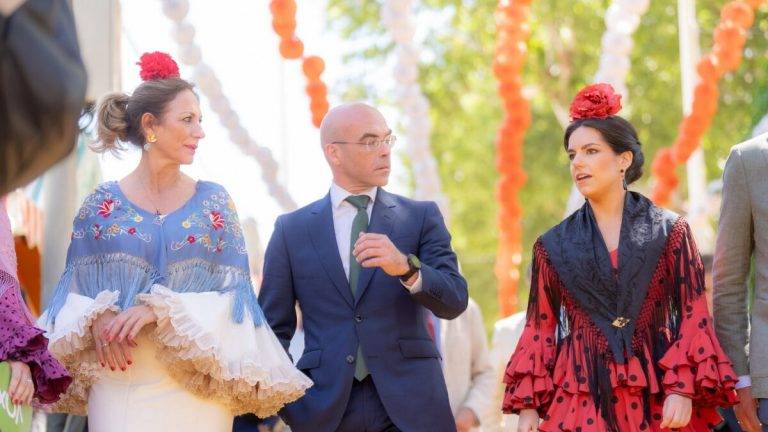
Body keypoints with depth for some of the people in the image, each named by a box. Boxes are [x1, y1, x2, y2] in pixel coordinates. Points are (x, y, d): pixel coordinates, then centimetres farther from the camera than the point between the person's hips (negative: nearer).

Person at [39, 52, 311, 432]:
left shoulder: (213, 200, 6)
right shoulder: (102, 203, 6)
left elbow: (234, 292, -1)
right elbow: (75, 291, 7)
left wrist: (160, 309, -15)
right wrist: (97, 320, -15)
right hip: (119, 383, 0)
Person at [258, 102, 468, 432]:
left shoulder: (421, 217, 6)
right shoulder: (291, 230, 7)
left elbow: (455, 302, -5)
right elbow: (274, 328, 7)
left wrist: (406, 268, -23)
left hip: (411, 406, 0)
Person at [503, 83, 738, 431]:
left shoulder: (670, 231, 4)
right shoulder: (553, 245, 8)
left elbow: (693, 315, 0)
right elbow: (540, 330, 8)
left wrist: (682, 389, -11)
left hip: (654, 399, -1)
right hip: (580, 399, 1)